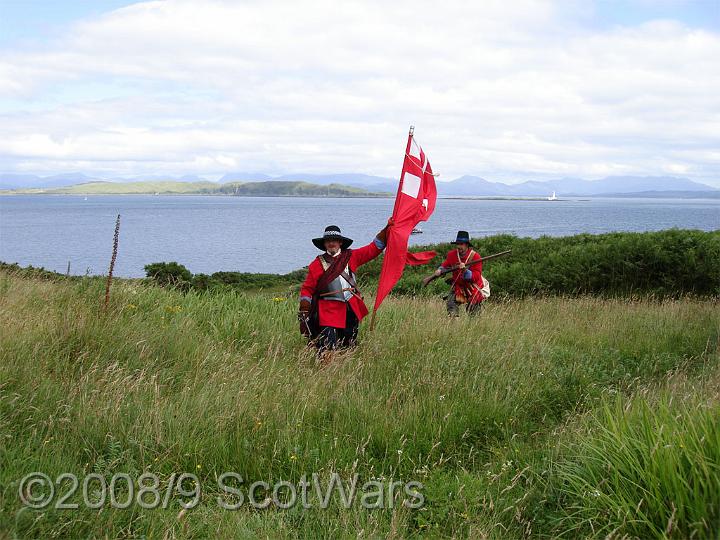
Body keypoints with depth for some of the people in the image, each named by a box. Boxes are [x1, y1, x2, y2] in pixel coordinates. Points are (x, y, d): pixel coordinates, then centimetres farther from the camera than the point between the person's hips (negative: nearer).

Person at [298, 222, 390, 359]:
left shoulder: (351, 257, 10)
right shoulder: (317, 264, 3)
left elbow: (374, 248, 12)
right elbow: (307, 289, 4)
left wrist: (387, 229, 4)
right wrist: (304, 312, -2)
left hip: (350, 310, 4)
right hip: (328, 310, -3)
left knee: (348, 346, 12)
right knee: (327, 348, -15)